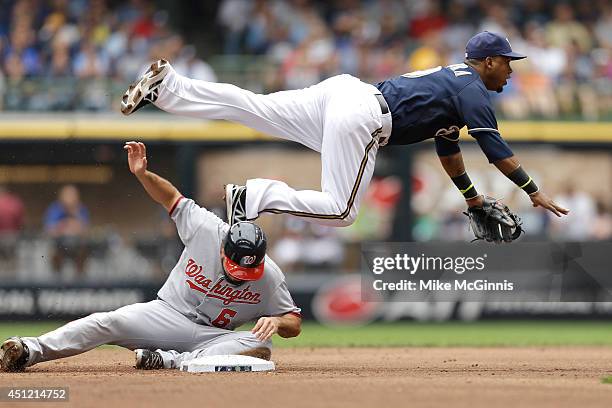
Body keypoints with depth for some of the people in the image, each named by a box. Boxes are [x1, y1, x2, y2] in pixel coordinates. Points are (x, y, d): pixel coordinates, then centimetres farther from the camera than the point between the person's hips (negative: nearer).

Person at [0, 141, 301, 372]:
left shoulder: (269, 277, -13)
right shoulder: (207, 229, -13)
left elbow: (295, 324, -4)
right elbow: (172, 198, 1)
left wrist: (277, 322, -27)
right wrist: (143, 174, -16)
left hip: (212, 337, 0)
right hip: (167, 314, 0)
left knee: (261, 348, -31)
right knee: (108, 322, -26)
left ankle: (171, 361, -38)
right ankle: (29, 351, -29)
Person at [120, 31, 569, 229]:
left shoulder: (453, 78, 29)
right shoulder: (473, 91, 1)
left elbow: (447, 146, 38)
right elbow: (495, 147, -6)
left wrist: (474, 199, 43)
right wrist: (534, 191, -1)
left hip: (343, 90, 8)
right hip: (361, 117, -8)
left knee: (250, 107, 1)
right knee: (341, 210, -9)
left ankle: (168, 86, -10)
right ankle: (258, 196, -21)